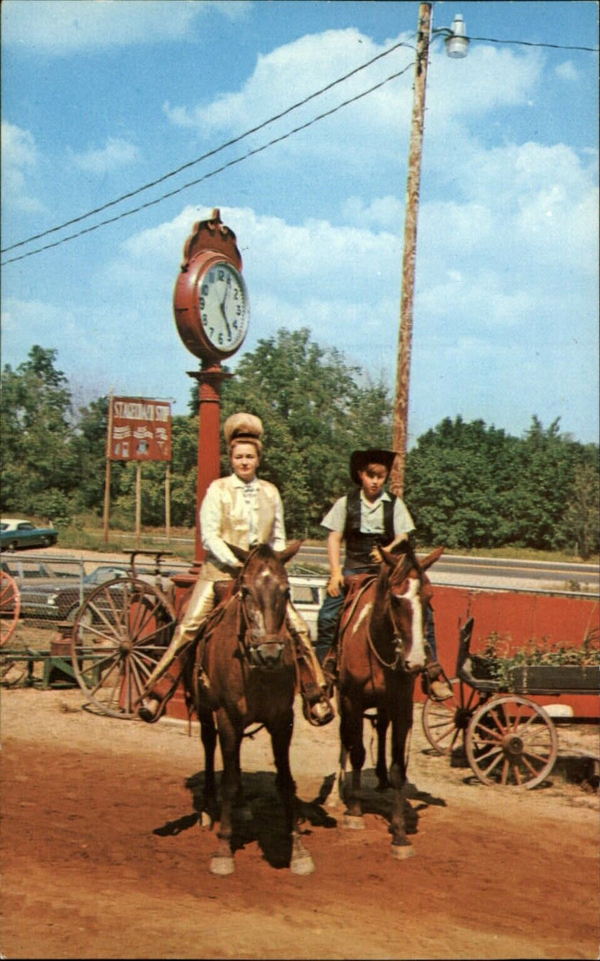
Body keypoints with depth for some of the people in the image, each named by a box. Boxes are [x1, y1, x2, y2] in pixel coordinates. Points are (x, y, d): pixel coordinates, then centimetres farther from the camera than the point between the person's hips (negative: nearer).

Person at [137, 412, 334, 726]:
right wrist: (236, 562, -17)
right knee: (188, 627, -14)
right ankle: (155, 692, -4)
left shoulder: (270, 492, 11)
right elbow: (209, 536, -6)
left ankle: (314, 696, 5)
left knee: (297, 628, -6)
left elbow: (279, 538, 16)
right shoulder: (218, 490, 0)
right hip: (221, 571, -3)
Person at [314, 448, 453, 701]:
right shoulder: (346, 503, 5)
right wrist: (336, 571, -10)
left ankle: (432, 671, -9)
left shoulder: (395, 504, 6)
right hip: (354, 569, 0)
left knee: (422, 609, -17)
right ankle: (323, 672, -3)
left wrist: (388, 550, -24)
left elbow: (403, 537, -2)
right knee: (328, 616, -17)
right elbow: (334, 539, 3)